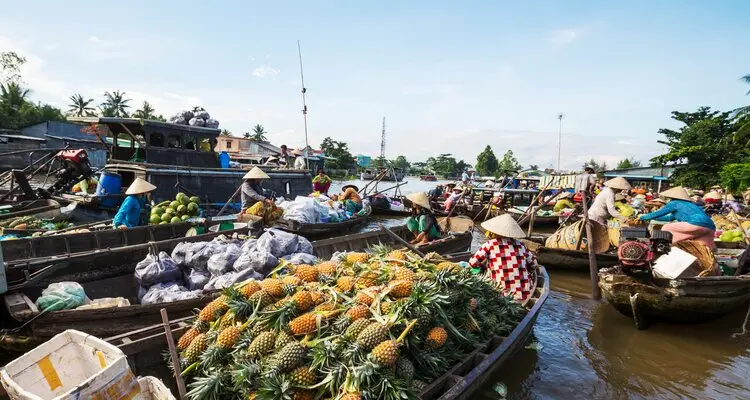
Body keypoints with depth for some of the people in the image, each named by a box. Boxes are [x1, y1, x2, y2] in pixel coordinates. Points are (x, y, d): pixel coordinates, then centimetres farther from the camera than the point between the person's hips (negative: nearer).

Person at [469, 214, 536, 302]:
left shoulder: (490, 244, -3)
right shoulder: (520, 244, 7)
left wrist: (484, 268, 15)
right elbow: (534, 264, 15)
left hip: (504, 295, -4)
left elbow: (473, 263, -4)